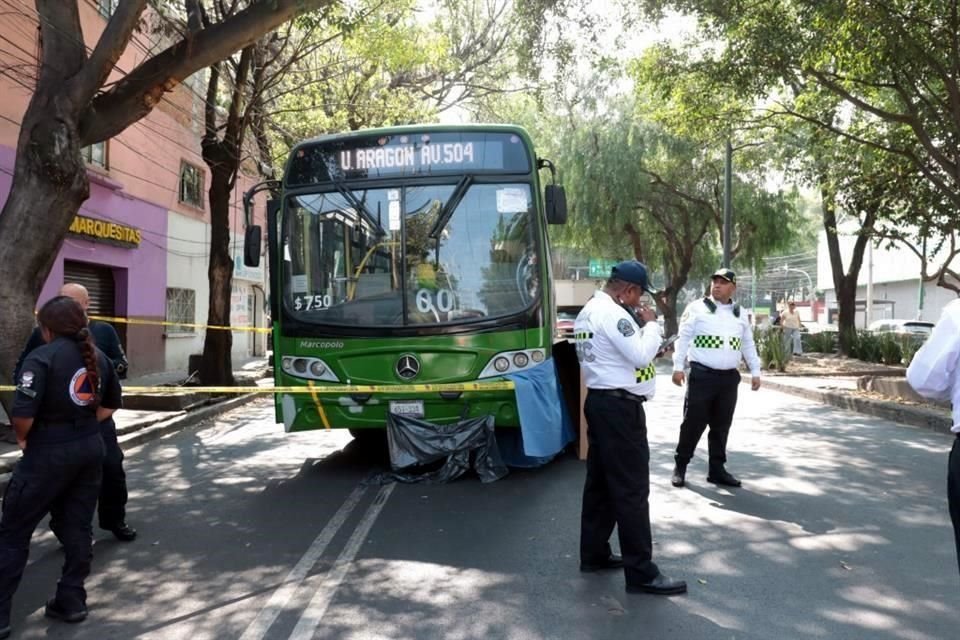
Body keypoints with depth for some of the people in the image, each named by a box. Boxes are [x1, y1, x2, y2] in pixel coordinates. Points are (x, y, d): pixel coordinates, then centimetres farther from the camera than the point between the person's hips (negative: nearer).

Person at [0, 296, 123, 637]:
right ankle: (71, 601, 23)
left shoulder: (42, 357, -15)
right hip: (91, 448, 6)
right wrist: (83, 425, 15)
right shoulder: (98, 356, 7)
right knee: (78, 527, 14)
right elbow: (111, 403, 16)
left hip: (49, 453, -6)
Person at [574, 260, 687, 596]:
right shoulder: (613, 313, -18)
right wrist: (650, 324, -8)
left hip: (599, 401, 11)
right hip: (619, 407, -11)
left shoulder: (588, 311, 14)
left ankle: (594, 553, 26)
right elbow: (641, 355, -21)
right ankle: (641, 573, 1)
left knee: (600, 482, 16)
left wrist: (638, 325, 8)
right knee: (632, 489, -5)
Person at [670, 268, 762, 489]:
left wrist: (755, 371, 15)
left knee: (721, 426, 11)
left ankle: (717, 469, 22)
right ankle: (680, 467, 11)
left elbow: (748, 344, 19)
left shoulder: (740, 313, 13)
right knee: (693, 423, -1)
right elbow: (683, 338, -5)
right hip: (702, 375, -4)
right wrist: (678, 367, -10)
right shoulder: (697, 308, -2)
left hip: (729, 377, 5)